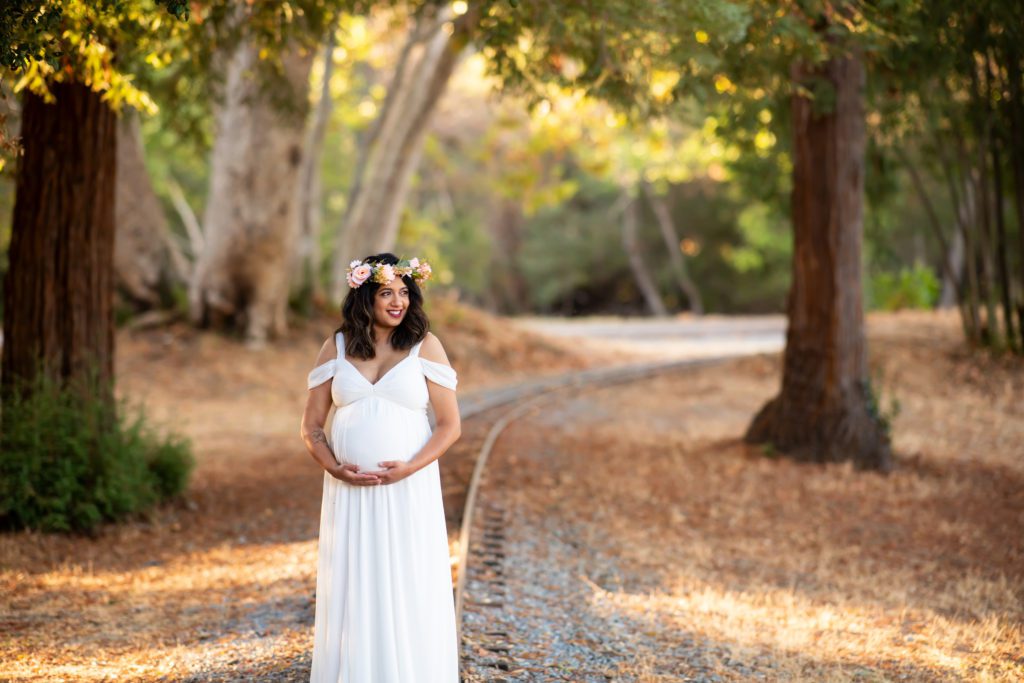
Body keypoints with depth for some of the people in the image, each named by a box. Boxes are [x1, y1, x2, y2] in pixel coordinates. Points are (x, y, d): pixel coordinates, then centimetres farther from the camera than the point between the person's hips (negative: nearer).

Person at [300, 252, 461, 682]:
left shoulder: (424, 345, 0)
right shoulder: (337, 347, 6)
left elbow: (450, 425, -2)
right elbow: (311, 426, 7)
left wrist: (409, 468, -15)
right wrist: (335, 469, -10)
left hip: (408, 492, -2)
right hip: (349, 492, 2)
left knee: (408, 594, 1)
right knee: (350, 592, 5)